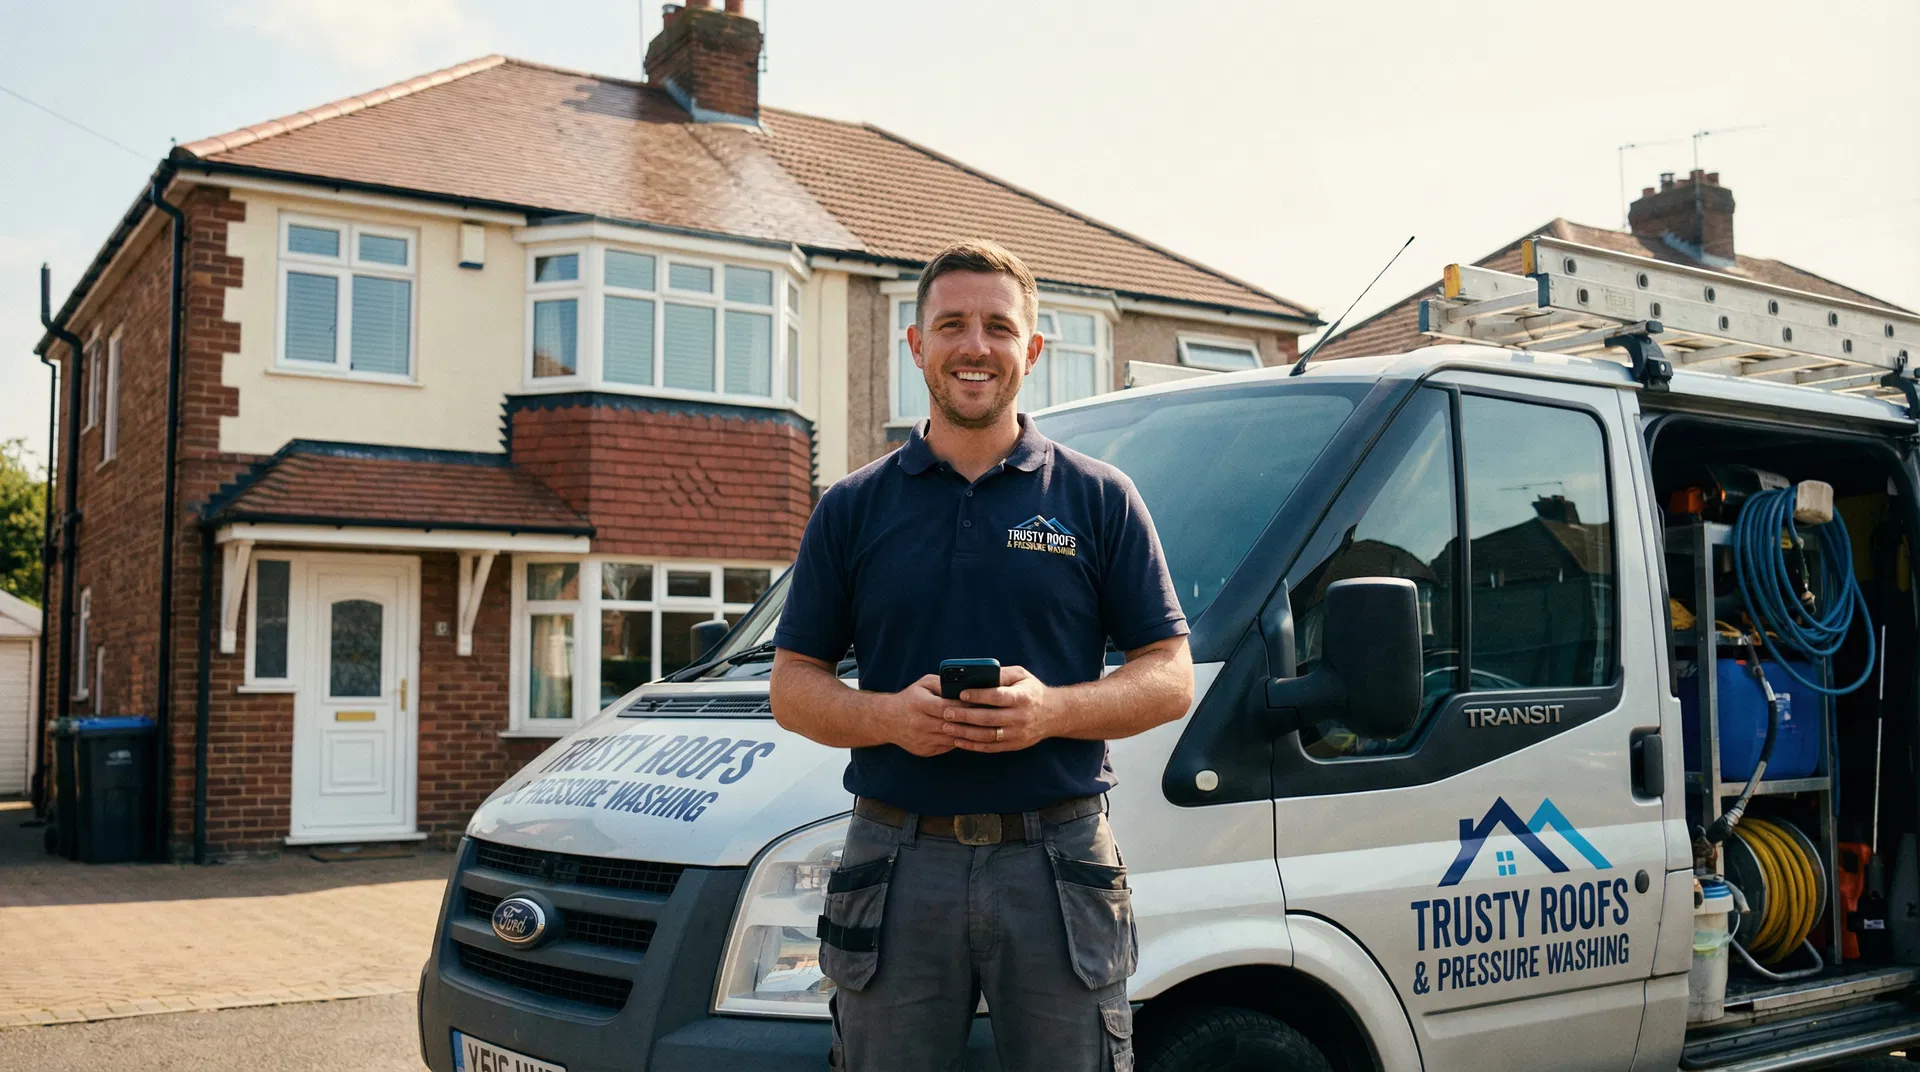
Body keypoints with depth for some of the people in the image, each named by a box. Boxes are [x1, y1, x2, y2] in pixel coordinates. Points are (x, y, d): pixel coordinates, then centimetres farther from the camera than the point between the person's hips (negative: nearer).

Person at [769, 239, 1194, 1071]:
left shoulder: (1099, 499, 5)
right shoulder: (853, 508, 8)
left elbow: (1171, 677, 3)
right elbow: (792, 687, 7)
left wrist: (1052, 708, -16)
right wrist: (891, 715, -13)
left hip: (1060, 860, -1)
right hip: (897, 861, 1)